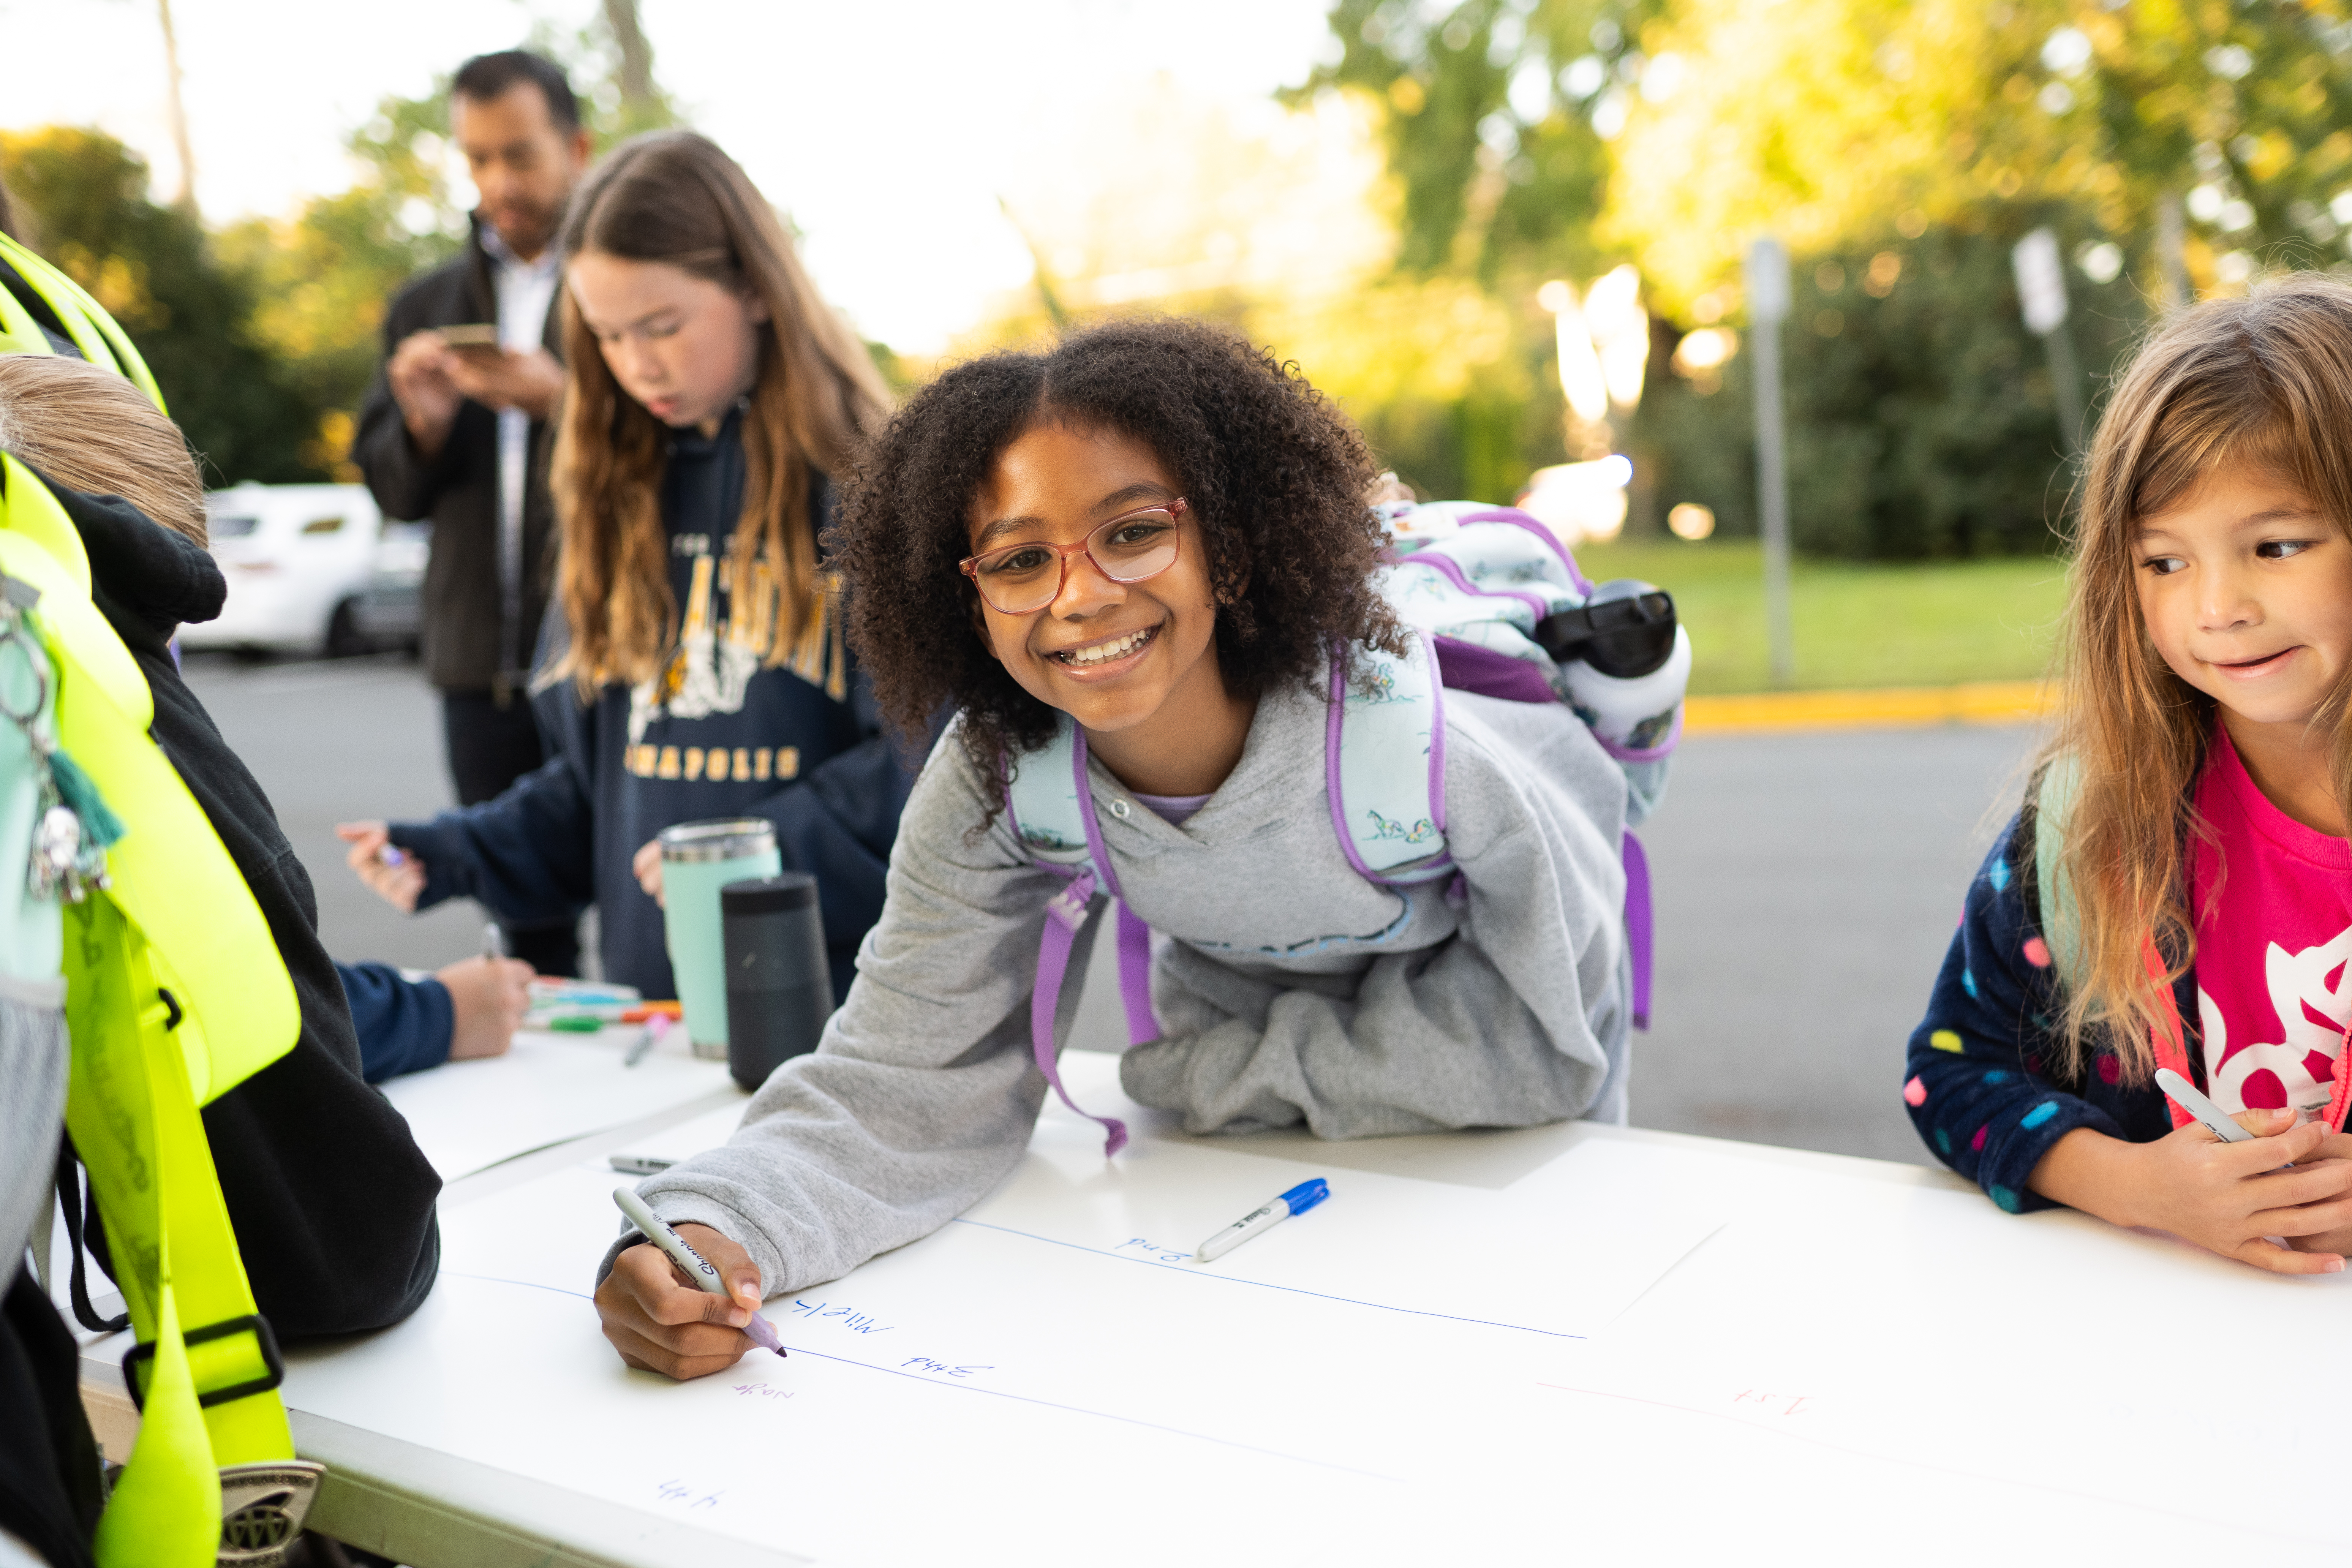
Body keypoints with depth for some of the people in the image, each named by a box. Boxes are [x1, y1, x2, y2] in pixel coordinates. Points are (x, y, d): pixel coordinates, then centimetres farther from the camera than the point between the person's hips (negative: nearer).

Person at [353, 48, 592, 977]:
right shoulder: (428, 306, 18)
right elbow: (391, 491, 17)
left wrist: (563, 401, -20)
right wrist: (421, 425, -3)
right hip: (483, 661, 5)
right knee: (526, 929, 10)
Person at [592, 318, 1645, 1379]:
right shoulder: (992, 783, -30)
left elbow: (1534, 1034, -30)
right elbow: (903, 1083, -30)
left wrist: (1224, 1075, -27)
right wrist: (710, 1232, -50)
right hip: (1241, 1005, 2)